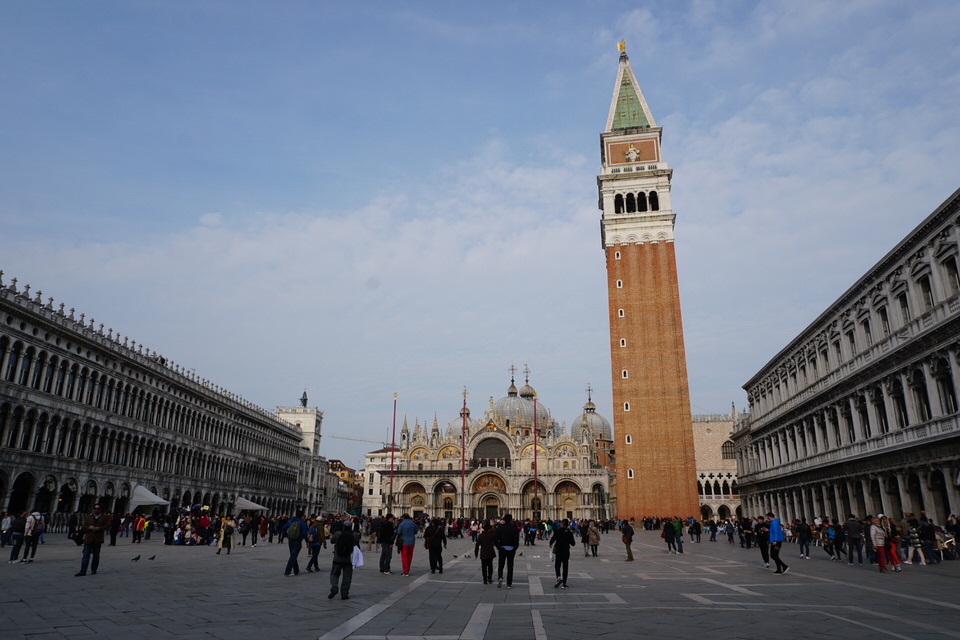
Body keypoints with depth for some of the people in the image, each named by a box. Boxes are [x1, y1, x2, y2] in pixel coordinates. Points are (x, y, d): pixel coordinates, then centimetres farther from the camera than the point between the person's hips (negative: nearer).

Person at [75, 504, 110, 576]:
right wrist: (89, 527, -11)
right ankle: (83, 571, -5)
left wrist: (99, 528, -15)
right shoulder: (88, 517, 14)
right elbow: (84, 526, 10)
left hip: (98, 539, -1)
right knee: (86, 555, -5)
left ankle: (94, 570, 18)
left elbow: (107, 525, -1)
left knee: (96, 555, 6)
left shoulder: (105, 517, 6)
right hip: (88, 539, 1)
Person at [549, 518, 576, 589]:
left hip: (558, 551, -2)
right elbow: (573, 544, 1)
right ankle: (564, 584, 7)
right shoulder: (570, 532, -1)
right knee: (565, 568, 8)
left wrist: (551, 544, 7)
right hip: (566, 552, 2)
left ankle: (559, 577, -16)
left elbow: (553, 539, -13)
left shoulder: (557, 530, -9)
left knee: (557, 566, 11)